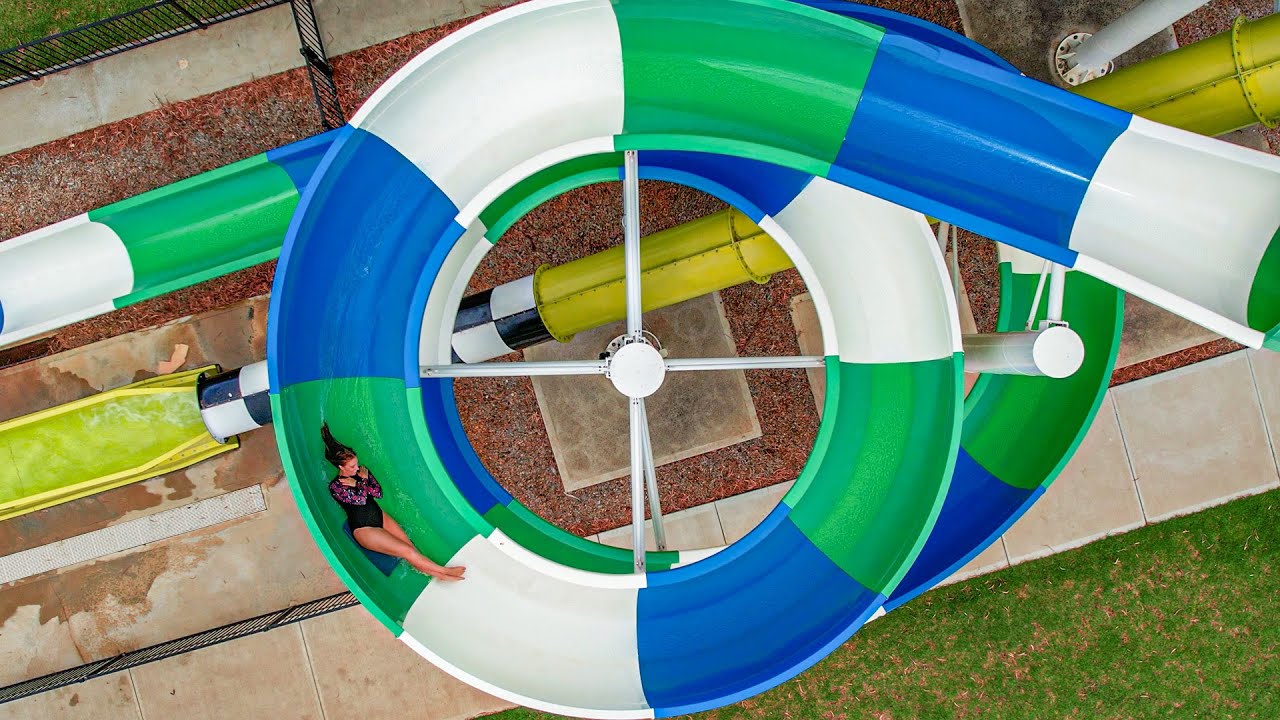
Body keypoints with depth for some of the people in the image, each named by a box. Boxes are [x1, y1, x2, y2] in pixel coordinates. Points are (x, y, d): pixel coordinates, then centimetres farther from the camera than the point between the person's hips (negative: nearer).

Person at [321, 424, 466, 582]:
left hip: (379, 516, 7)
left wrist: (356, 483, -14)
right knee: (407, 551, -16)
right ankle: (442, 571, -13)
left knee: (410, 546, -11)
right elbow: (360, 499, -23)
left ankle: (435, 573, -18)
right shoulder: (335, 487, -13)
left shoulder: (360, 471, 5)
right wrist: (362, 481, -9)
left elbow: (378, 492, -4)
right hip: (363, 528, -7)